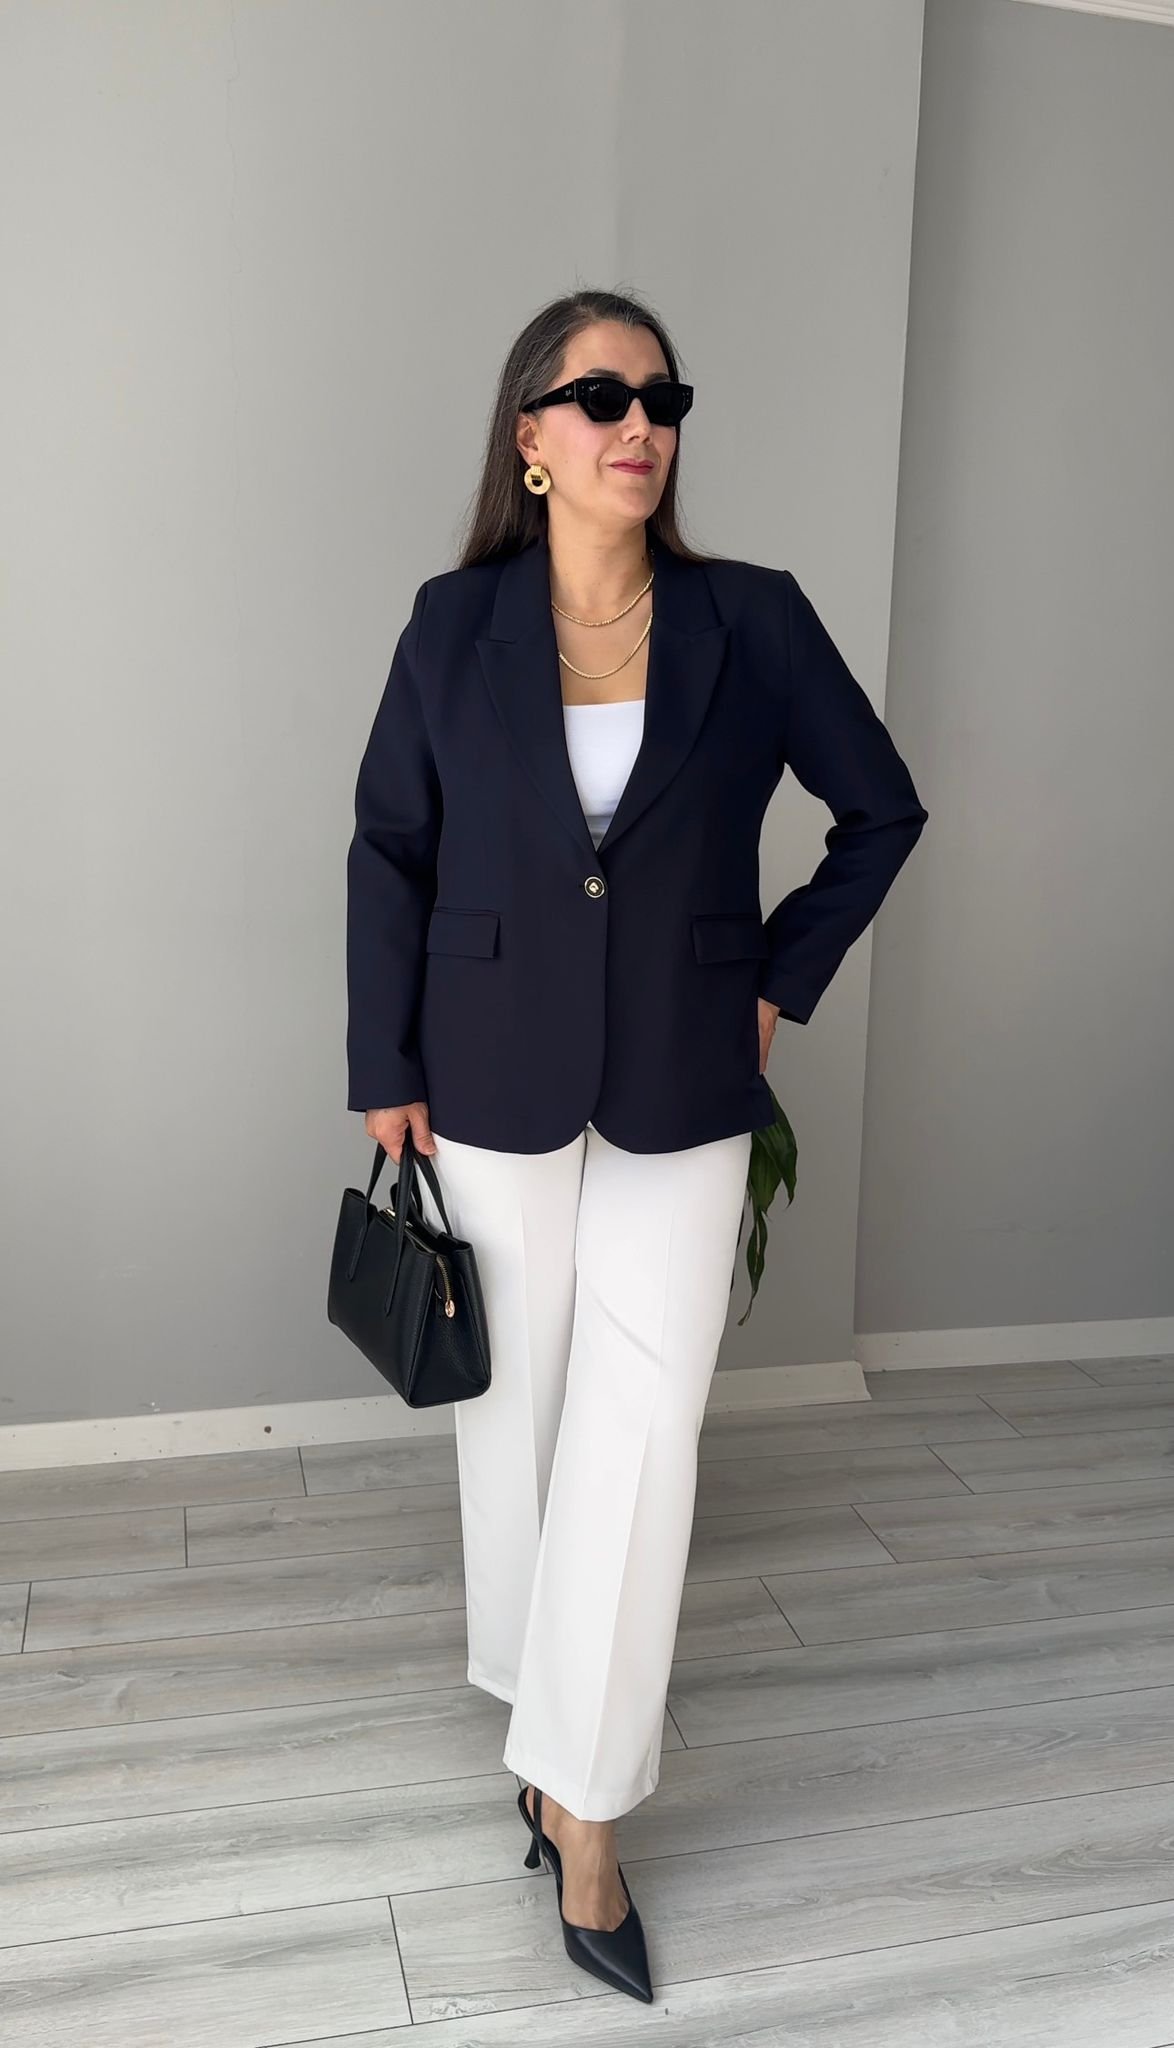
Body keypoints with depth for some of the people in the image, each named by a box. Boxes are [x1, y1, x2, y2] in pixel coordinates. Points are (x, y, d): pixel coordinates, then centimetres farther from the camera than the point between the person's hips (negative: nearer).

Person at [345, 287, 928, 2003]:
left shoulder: (755, 621, -4)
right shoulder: (455, 624, -2)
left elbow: (883, 811, 7)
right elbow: (389, 851, 2)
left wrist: (783, 976, 2)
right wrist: (386, 1069, 0)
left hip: (682, 1095, 0)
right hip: (495, 1086, 1)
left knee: (640, 1438, 0)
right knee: (513, 1406, 13)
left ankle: (583, 1805, 16)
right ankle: (539, 1696, 38)